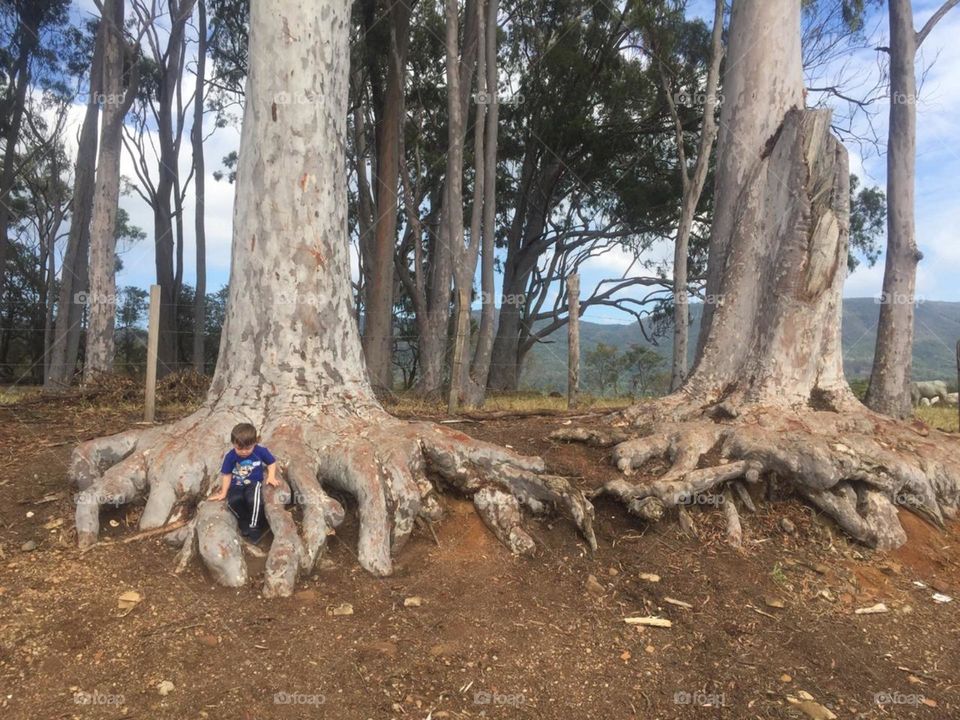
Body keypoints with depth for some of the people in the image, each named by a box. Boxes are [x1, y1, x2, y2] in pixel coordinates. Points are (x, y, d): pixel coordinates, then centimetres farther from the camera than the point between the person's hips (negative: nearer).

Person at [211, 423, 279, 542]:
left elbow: (272, 462, 8)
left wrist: (271, 476, -8)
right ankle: (245, 521, -3)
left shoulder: (260, 451, -9)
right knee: (234, 501, -32)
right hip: (236, 485, 2)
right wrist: (223, 493, 8)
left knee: (254, 500, -34)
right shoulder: (230, 456, -7)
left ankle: (254, 526, -11)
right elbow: (226, 474, 7)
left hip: (253, 483, -2)